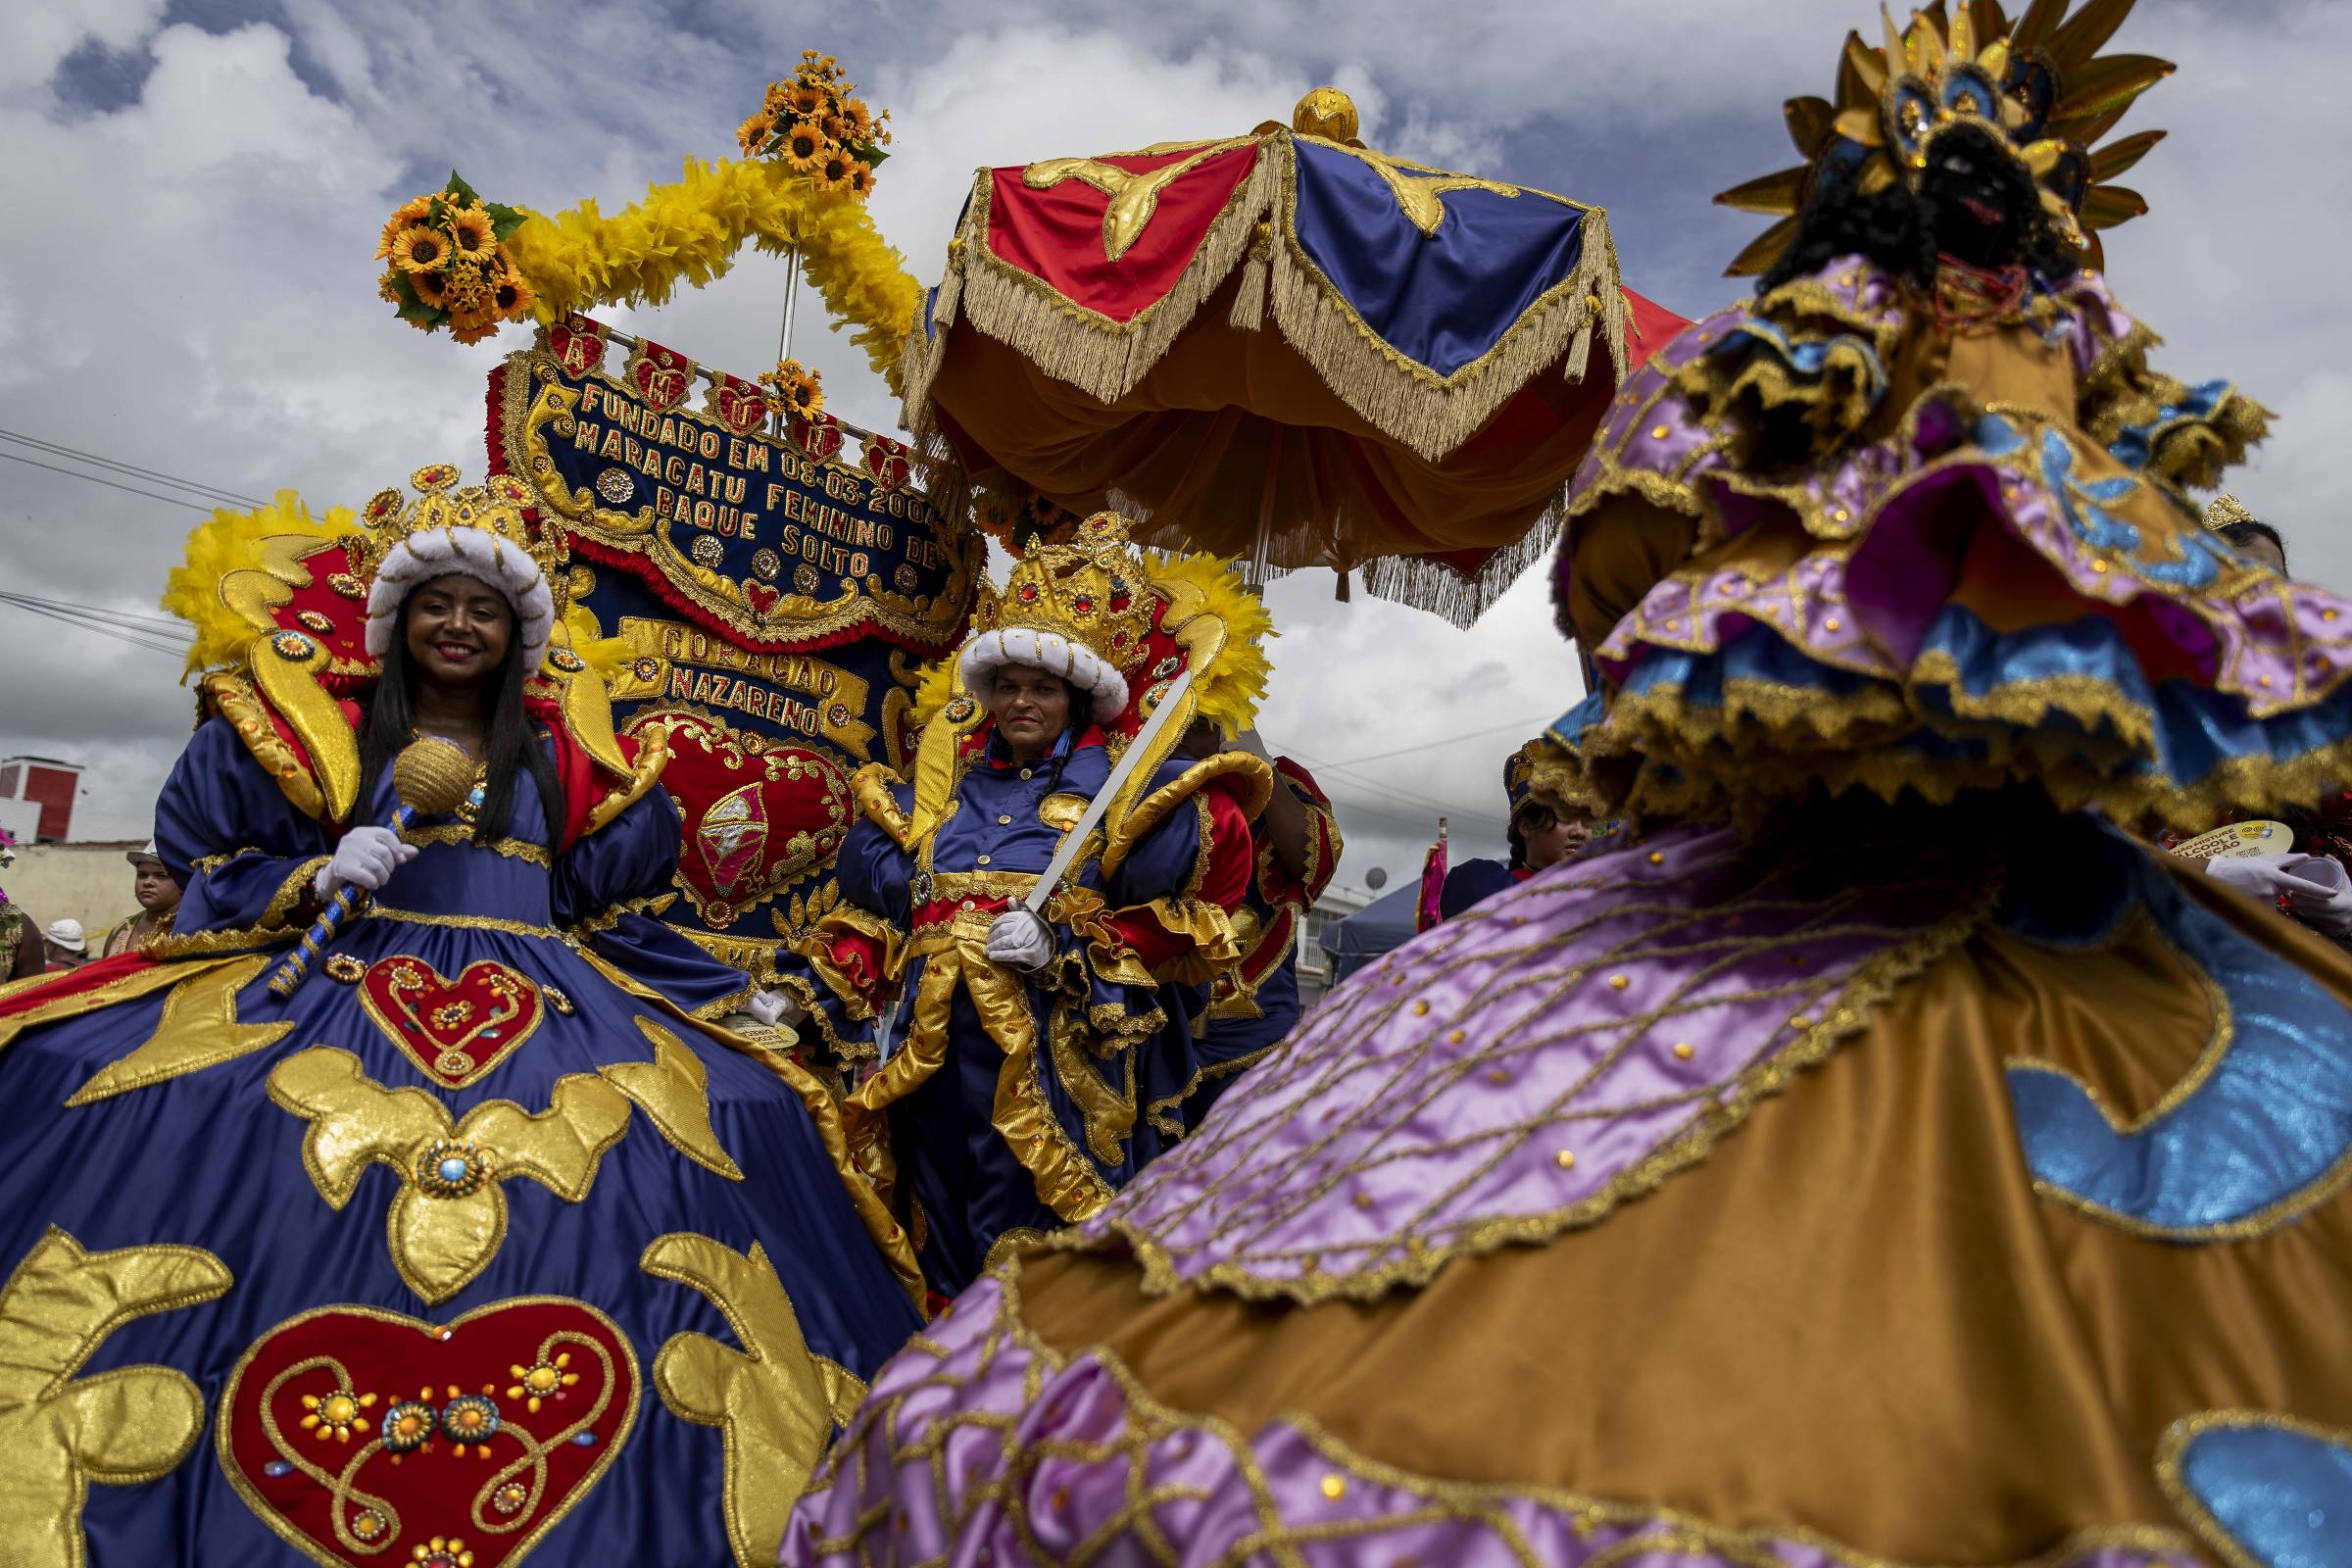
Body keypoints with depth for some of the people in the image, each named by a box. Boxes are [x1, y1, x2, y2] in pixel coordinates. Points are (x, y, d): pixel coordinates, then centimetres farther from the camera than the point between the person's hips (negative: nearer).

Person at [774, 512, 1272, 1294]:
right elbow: (871, 906, 18)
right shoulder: (944, 785, 17)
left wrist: (1065, 947, -13)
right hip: (936, 1048, 4)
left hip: (1059, 1053, -4)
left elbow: (1187, 929, -4)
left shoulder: (1129, 790, 4)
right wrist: (805, 992, 7)